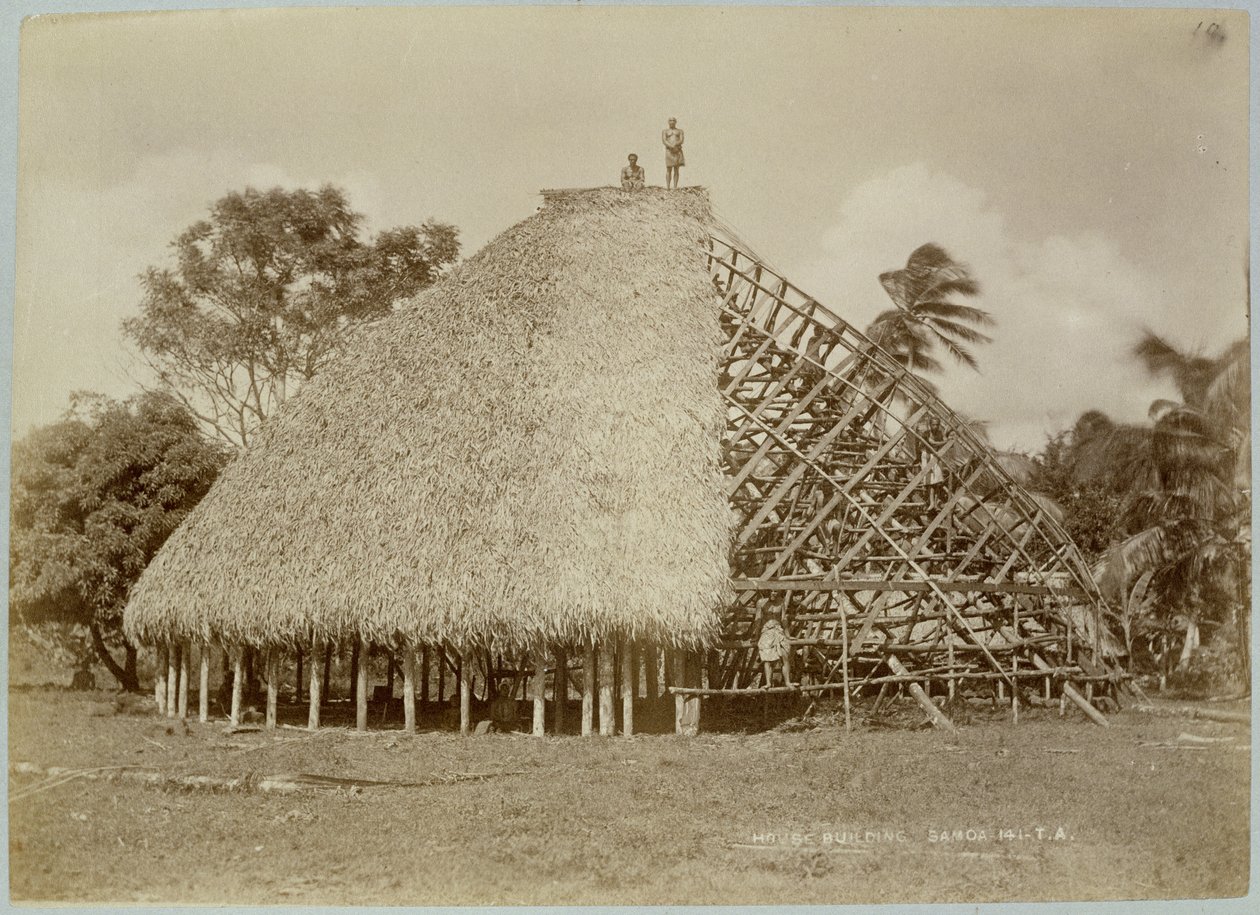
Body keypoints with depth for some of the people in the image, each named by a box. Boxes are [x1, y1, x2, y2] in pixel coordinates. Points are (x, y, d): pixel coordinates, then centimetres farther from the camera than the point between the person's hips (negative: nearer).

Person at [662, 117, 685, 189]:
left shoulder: (680, 130, 14)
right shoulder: (665, 131, 11)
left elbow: (681, 140, 1)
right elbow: (664, 141, -3)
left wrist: (675, 144, -19)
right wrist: (672, 147, -18)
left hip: (678, 151, 1)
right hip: (669, 151, -1)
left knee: (676, 170, -1)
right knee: (669, 170, -6)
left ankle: (675, 187, -1)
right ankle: (668, 187, -5)